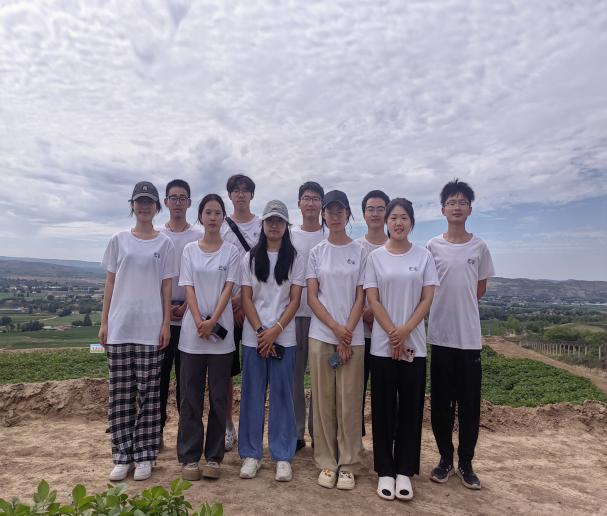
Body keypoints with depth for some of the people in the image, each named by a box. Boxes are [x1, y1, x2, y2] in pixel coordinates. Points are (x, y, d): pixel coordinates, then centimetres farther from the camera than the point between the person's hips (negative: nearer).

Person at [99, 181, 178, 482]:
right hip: (119, 326, 2)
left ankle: (144, 456, 15)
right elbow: (110, 283, 9)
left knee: (148, 393, 3)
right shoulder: (119, 241, 9)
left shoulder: (164, 244, 5)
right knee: (120, 393, 6)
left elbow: (166, 287, 3)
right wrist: (104, 321, 4)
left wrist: (166, 324, -4)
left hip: (150, 327, -1)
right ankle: (122, 456, 18)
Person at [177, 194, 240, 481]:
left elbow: (228, 288, -4)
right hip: (192, 331, 1)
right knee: (191, 396, 6)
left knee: (219, 396, 6)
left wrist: (213, 322, -15)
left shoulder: (231, 251, 4)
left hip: (221, 331, 0)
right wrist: (199, 322, -14)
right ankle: (189, 457, 19)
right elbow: (188, 288, -1)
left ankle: (213, 457, 18)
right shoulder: (189, 250, 7)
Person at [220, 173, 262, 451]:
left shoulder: (263, 226, 7)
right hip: (226, 305, 1)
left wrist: (245, 297, -11)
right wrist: (229, 302, -8)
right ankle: (227, 426, 19)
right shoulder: (220, 227, 8)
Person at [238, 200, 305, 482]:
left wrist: (274, 331, -12)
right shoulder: (250, 257, 6)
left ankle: (283, 456, 17)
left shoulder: (295, 258, 3)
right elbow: (246, 298, 2)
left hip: (283, 337, -1)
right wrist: (260, 331, -9)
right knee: (252, 395, 7)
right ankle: (251, 454, 21)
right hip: (253, 336, 1)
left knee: (282, 395, 4)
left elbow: (295, 300, -2)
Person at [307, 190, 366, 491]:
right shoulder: (316, 252, 6)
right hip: (321, 335, 1)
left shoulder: (359, 252, 4)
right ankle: (326, 462, 20)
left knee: (349, 401, 4)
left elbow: (360, 297, 0)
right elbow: (312, 297, 1)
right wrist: (335, 328, -11)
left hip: (352, 336, -1)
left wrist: (347, 333, -10)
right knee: (323, 400, 6)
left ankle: (348, 464, 19)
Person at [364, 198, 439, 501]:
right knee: (383, 408, 6)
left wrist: (405, 332, -13)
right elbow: (372, 300, -3)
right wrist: (393, 333, -12)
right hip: (382, 344, 0)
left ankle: (404, 471, 21)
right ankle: (385, 471, 19)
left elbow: (427, 299, -1)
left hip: (414, 344, 1)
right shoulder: (375, 257, 2)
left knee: (410, 407, 7)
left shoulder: (424, 256, 4)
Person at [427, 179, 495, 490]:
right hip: (440, 335, 0)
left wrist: (460, 307, 6)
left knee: (470, 403, 7)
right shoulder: (432, 247, 0)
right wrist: (449, 309, 2)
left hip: (470, 336, 1)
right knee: (441, 402, 9)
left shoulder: (479, 247, 3)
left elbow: (480, 289, 11)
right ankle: (445, 459, 25)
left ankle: (466, 463, 23)